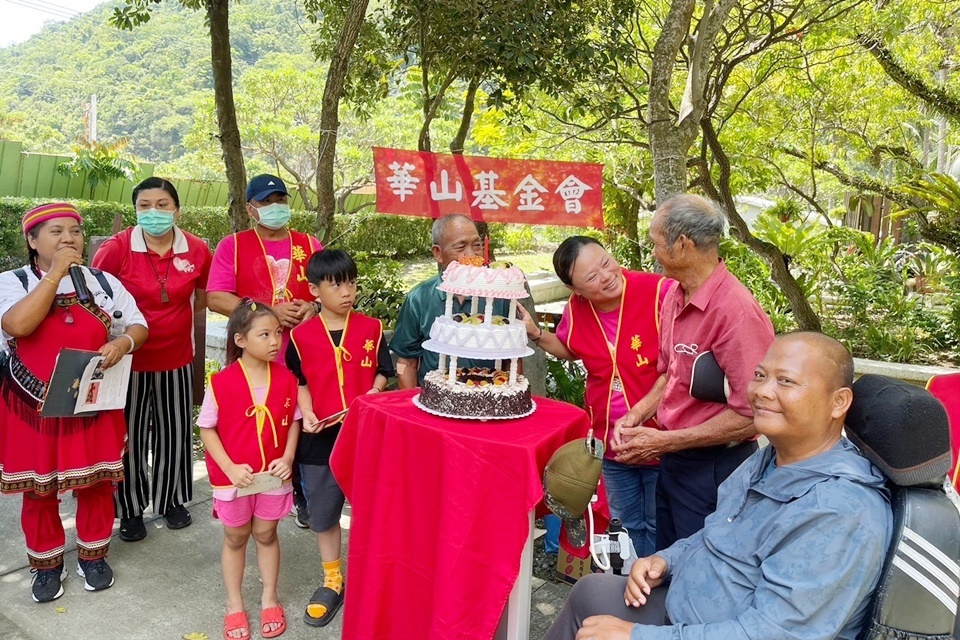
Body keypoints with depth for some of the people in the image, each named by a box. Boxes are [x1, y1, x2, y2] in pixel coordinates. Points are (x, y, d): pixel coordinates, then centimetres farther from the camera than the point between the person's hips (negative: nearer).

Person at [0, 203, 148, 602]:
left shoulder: (103, 282, 1)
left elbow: (139, 325, 3)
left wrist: (124, 342, -20)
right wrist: (55, 273, -23)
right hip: (32, 406, -1)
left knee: (96, 482, 11)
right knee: (38, 489, 11)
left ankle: (93, 555, 32)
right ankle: (46, 564, 32)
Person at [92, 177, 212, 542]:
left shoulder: (197, 250, -6)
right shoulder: (116, 249, -14)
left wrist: (175, 320, 7)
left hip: (176, 359, 2)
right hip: (129, 360, -2)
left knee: (174, 433, 15)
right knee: (128, 436, 9)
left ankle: (171, 501, 35)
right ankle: (131, 510, 28)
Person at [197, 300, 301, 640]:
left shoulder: (286, 379, -8)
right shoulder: (221, 382, -17)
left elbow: (294, 422, 2)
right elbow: (206, 429, -9)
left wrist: (287, 458, -11)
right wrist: (230, 467, -18)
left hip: (274, 476, 2)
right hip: (234, 477, -2)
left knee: (266, 535, 18)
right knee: (235, 538, 17)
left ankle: (269, 599, 36)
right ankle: (234, 605, 35)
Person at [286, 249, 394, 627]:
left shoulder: (371, 328, -2)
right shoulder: (301, 336, -2)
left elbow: (381, 373, 3)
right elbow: (300, 383, 5)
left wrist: (373, 395, -15)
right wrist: (306, 414, -11)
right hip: (321, 437, 1)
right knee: (323, 513, 15)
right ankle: (332, 582, 35)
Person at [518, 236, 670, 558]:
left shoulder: (660, 291, -24)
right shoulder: (575, 309, -7)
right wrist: (536, 334, -4)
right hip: (610, 442, 4)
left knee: (658, 528, 17)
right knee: (627, 525, 25)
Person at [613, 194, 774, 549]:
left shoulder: (736, 311, -25)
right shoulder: (674, 296, 2)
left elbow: (749, 415, -24)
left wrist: (664, 442, -21)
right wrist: (638, 414, -1)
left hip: (713, 466, -8)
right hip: (672, 458, 8)